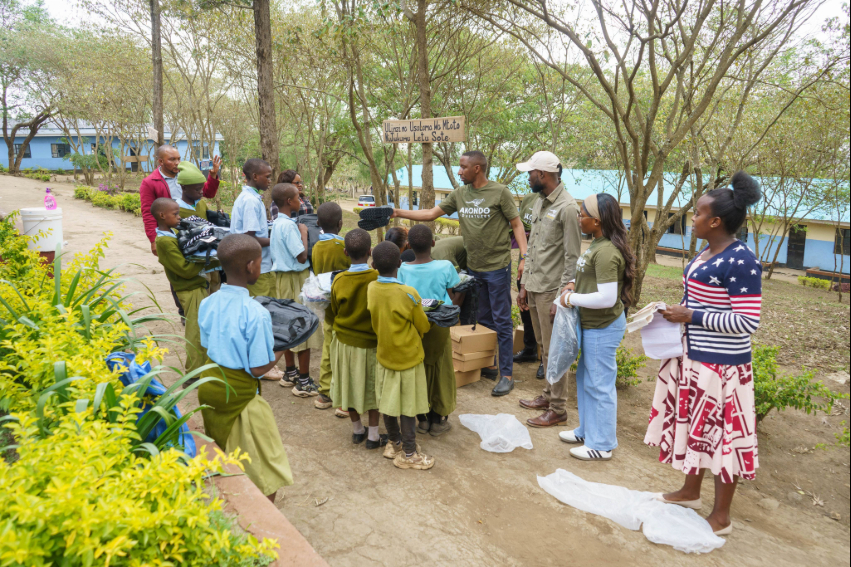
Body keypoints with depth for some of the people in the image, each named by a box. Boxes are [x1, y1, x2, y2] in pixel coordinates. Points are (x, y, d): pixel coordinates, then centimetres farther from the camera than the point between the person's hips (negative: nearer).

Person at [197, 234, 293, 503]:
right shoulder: (256, 313, -25)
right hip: (239, 396, -7)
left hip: (210, 386, 8)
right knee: (265, 470, 9)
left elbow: (208, 347, 9)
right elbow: (258, 369, -21)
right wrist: (282, 347, -5)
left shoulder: (208, 304, -4)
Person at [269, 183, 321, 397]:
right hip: (296, 278, -10)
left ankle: (290, 373, 28)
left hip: (282, 277, 10)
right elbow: (302, 257, -22)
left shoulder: (276, 224, 9)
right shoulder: (289, 226, -19)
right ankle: (304, 382, 2)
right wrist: (304, 233, -12)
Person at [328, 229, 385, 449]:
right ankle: (373, 435, 17)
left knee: (350, 384, 16)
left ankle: (357, 429, 29)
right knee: (372, 387, 12)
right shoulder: (378, 278, -19)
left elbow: (333, 313, 1)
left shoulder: (338, 280, -12)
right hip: (371, 342, -2)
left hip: (344, 342, 2)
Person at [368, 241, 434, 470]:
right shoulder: (408, 294, -23)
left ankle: (394, 443, 35)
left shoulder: (371, 289, -9)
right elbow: (424, 326, -10)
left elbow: (376, 320, 4)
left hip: (384, 354, 5)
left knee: (388, 401, 18)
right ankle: (409, 454, 17)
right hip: (408, 356, -5)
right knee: (408, 406, 7)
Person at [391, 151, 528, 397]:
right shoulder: (459, 194, 8)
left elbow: (516, 225, -6)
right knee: (483, 319, 15)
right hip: (474, 266, 6)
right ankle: (489, 366, 28)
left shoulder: (500, 192, -8)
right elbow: (430, 214, 10)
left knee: (502, 321, -1)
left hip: (497, 266, -6)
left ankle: (506, 375, 5)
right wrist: (398, 213, 3)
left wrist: (523, 257, -15)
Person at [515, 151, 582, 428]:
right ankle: (549, 395, 32)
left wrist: (562, 296, -18)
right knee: (543, 346, 18)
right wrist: (525, 285, 16)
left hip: (552, 290, -8)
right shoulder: (539, 201, 12)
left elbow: (572, 257, -16)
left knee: (554, 350, 0)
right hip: (534, 287, 8)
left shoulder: (567, 208, -15)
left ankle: (557, 409, 10)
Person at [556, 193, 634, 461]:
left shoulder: (606, 252, -24)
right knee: (585, 379, 21)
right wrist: (571, 288, 6)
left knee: (599, 384, 2)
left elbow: (607, 297, -28)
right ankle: (587, 431, 38)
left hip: (603, 328, -10)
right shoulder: (598, 244, 8)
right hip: (592, 325, 10)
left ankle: (602, 445, 17)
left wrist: (572, 298, -18)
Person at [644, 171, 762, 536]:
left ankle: (721, 516, 20)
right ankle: (690, 492, 39)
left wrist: (692, 317, -22)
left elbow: (747, 322, -23)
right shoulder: (707, 253, 6)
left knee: (721, 434, 4)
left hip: (721, 366, -10)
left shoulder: (740, 262, -22)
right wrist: (679, 313, 4)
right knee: (693, 424, 21)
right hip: (694, 358, 10)